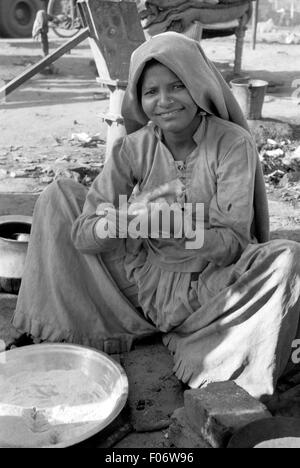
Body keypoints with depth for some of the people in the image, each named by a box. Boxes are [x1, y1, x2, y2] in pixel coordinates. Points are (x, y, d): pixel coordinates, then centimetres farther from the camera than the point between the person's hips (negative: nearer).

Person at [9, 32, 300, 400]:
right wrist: (128, 218, -32)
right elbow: (82, 235, -12)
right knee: (58, 197, -3)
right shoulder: (133, 149, -6)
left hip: (208, 288, -2)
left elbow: (233, 242, -18)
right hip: (144, 283, 3)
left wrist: (162, 227, -31)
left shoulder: (233, 143, -13)